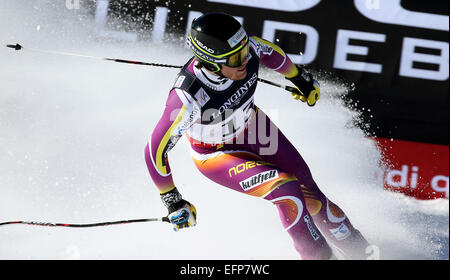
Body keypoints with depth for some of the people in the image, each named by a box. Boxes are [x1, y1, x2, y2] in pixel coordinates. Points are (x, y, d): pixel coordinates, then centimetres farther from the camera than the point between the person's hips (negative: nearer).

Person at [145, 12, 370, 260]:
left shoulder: (245, 47, -27)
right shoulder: (187, 97, -39)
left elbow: (271, 52, -1)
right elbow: (156, 151, -29)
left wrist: (300, 78, 16)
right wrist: (173, 202, -21)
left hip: (251, 125, 5)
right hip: (216, 155, -5)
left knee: (310, 197, 2)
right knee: (286, 189, -23)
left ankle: (358, 250, 22)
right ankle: (319, 256, -3)